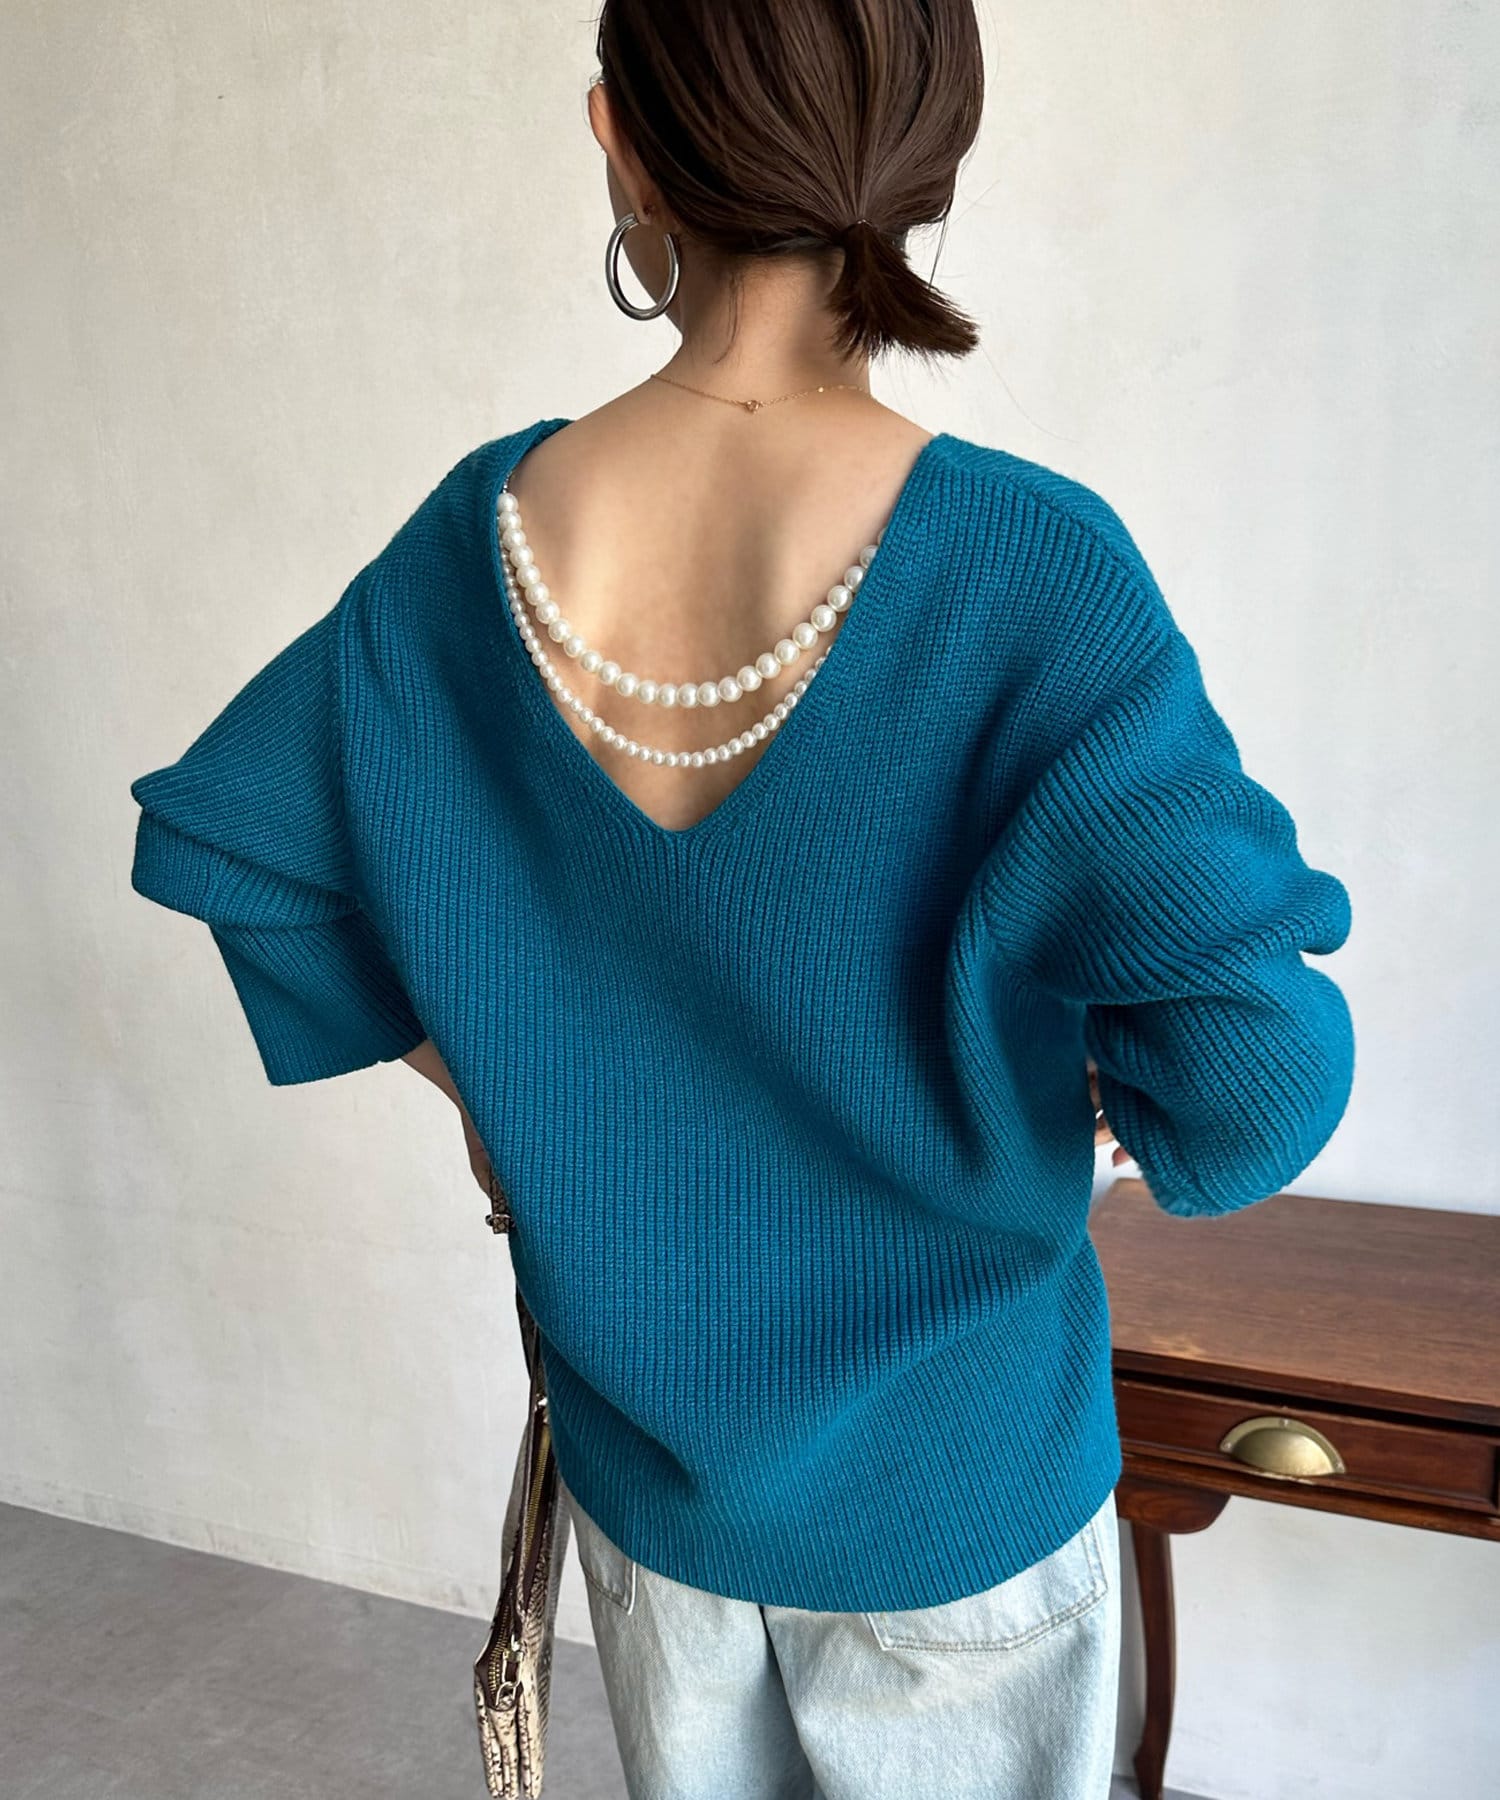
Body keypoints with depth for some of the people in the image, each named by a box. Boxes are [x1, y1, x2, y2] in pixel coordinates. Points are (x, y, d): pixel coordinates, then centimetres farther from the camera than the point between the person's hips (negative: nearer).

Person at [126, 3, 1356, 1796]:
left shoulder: (479, 537, -13)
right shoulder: (1023, 561, -25)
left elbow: (214, 837, -2)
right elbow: (1258, 1069, -30)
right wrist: (1134, 1112, -8)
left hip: (641, 1457, 3)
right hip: (954, 1487, -2)